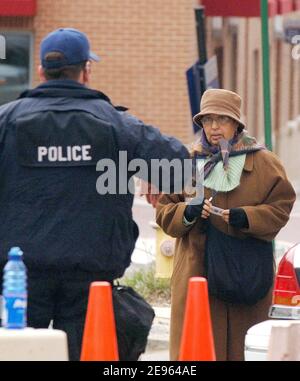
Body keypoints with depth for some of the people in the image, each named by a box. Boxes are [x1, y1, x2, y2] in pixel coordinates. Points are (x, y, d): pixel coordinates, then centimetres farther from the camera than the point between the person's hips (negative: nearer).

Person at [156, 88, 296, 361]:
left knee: (241, 348, 1)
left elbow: (281, 208, 2)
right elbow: (164, 211, 10)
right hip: (197, 274, 1)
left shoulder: (265, 164, 5)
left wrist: (247, 217, -15)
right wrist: (187, 214, -12)